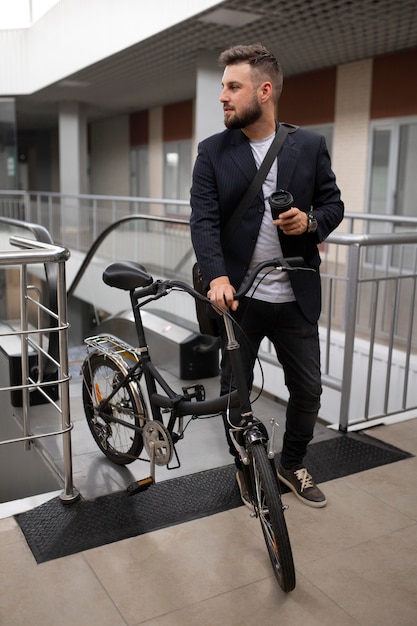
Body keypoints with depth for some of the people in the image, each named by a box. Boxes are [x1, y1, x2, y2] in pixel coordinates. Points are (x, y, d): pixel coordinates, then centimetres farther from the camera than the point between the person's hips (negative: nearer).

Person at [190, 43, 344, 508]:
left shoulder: (309, 146, 2)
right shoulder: (212, 152, -1)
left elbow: (333, 205, 8)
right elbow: (204, 220, -11)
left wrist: (311, 221, -16)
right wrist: (216, 278, -27)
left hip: (296, 296, 1)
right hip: (238, 295, -1)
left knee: (308, 390, 12)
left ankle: (292, 465, 38)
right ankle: (245, 467, 37)